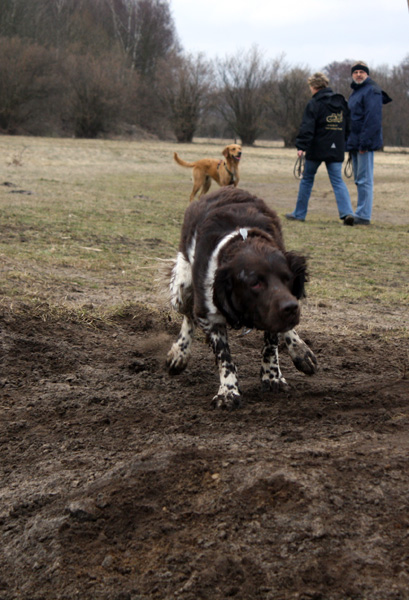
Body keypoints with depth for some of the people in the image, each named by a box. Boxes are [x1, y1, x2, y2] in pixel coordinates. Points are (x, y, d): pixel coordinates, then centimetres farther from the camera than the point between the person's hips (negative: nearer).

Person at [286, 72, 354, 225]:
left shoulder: (314, 104, -7)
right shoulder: (342, 102, 12)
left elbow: (307, 128, -15)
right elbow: (348, 126, 16)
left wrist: (301, 146, -15)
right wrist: (347, 143, 21)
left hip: (317, 149, -4)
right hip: (336, 150, 4)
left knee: (307, 179, 10)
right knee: (338, 181, 2)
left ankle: (299, 213, 16)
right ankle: (347, 212, -17)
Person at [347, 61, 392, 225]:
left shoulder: (372, 90, -9)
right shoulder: (355, 92, 21)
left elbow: (373, 119, -18)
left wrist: (365, 143, -23)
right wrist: (350, 144, 18)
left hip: (365, 143, -10)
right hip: (355, 143, 10)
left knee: (364, 180, -9)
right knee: (359, 180, 12)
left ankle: (364, 216, -8)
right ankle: (361, 214, 18)